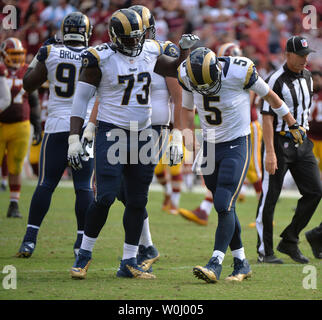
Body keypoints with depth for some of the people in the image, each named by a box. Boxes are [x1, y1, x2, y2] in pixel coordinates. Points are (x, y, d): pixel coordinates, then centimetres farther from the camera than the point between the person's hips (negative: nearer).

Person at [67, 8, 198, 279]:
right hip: (111, 133, -5)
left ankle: (129, 263, 11)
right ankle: (84, 255, 3)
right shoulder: (101, 58, -10)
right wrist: (74, 139, -9)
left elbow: (176, 70, 24)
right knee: (105, 197, -13)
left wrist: (186, 50, 4)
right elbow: (81, 98, -5)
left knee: (138, 201, 5)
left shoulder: (150, 52, 5)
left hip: (142, 134, 5)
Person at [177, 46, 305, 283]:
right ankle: (241, 263, 17)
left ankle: (216, 263, -16)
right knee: (225, 208, 8)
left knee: (224, 205, -15)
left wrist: (293, 124, 6)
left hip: (237, 146, -5)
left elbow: (269, 95, -5)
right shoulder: (187, 74, -9)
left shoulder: (239, 71, -21)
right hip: (210, 147, 5)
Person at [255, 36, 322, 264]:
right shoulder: (277, 81, -13)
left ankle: (289, 241, 11)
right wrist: (270, 152, -22)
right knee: (270, 196, -3)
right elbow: (267, 117, -17)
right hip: (279, 142, -7)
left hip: (302, 142, 7)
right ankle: (265, 251, 3)